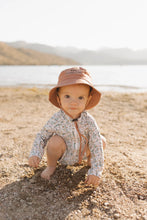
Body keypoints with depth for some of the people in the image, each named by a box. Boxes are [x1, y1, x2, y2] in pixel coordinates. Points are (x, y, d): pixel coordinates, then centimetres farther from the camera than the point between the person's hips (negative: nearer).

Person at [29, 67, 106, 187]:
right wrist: (35, 154, -27)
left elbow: (96, 147, -24)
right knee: (55, 140, -32)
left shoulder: (89, 121, -27)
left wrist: (96, 172, -27)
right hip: (63, 155, -1)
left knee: (102, 141, -14)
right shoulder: (56, 120, -28)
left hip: (82, 153, 2)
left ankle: (90, 159, 17)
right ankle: (51, 166, 0)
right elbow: (41, 137, -12)